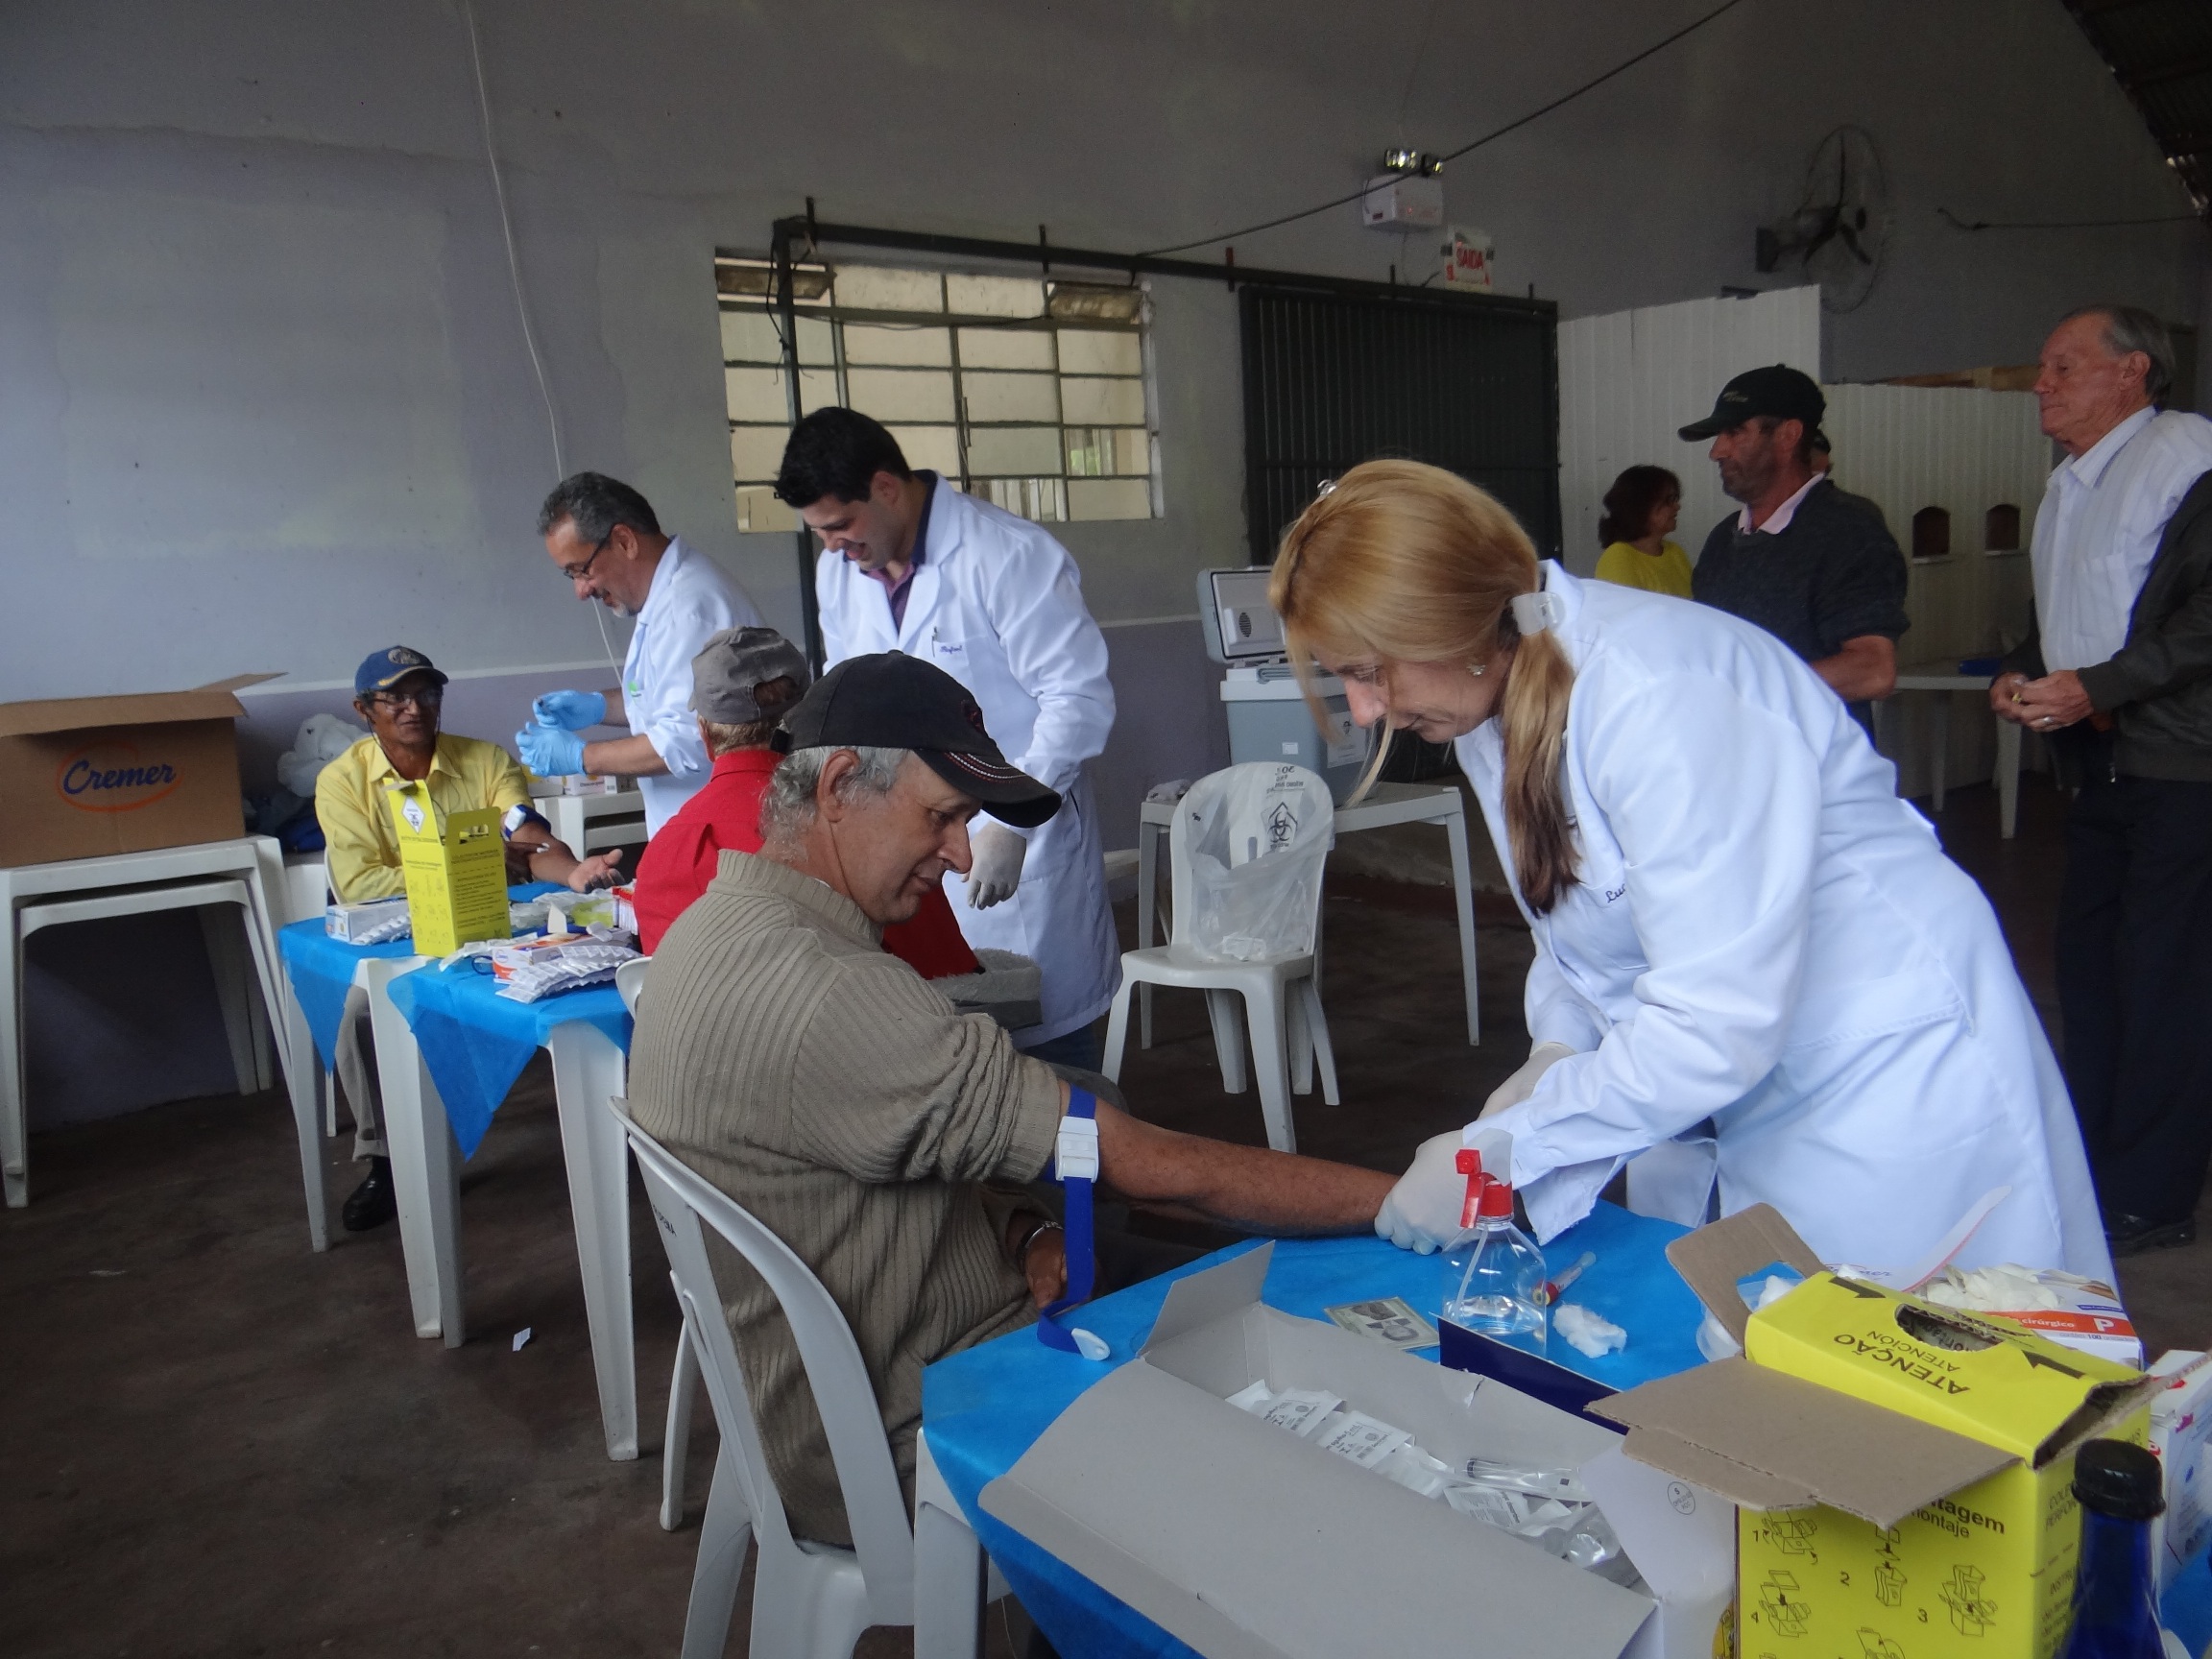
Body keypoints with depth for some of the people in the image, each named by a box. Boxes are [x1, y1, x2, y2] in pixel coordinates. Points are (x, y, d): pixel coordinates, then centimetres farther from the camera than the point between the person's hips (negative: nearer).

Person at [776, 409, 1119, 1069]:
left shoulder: (1010, 555, -15)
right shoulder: (837, 573, 7)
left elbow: (1080, 699, -17)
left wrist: (1010, 827, -22)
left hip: (1020, 844, -6)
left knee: (1049, 1050, 2)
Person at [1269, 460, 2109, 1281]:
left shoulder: (1659, 695, -29)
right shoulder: (1493, 702, -2)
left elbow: (1715, 1029, -30)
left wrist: (1495, 1153, -23)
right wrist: (1558, 1050, -8)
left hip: (1891, 1083, -7)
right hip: (1722, 1102, 8)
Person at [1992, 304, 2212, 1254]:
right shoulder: (2070, 486, 18)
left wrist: (2095, 687, -20)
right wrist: (2022, 674, 8)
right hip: (2102, 762, 9)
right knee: (2088, 962, 13)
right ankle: (2095, 1171, 26)